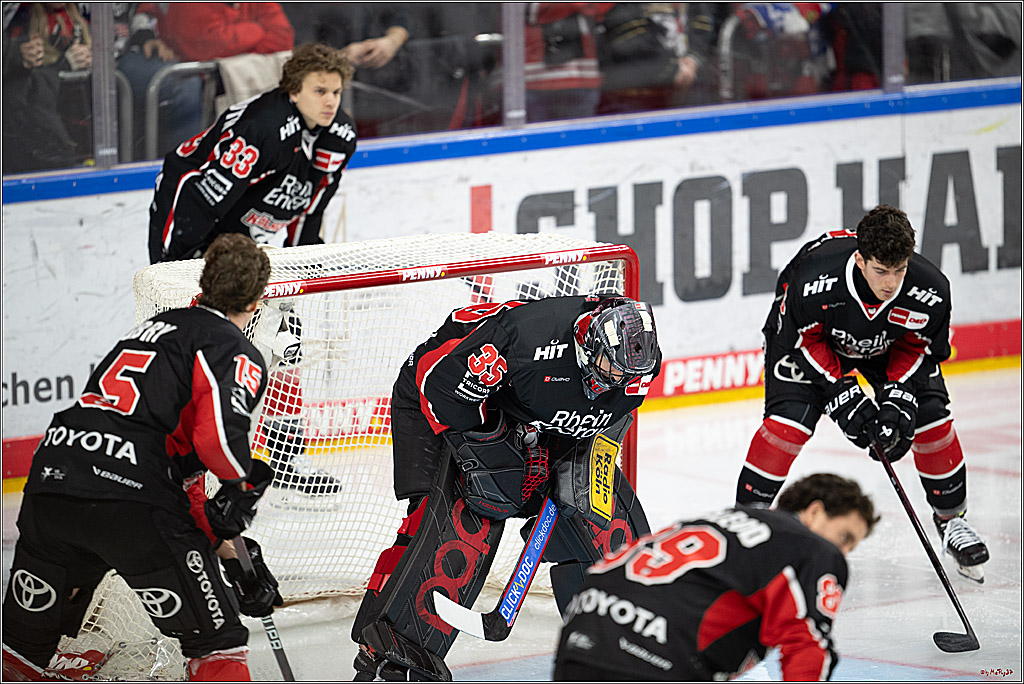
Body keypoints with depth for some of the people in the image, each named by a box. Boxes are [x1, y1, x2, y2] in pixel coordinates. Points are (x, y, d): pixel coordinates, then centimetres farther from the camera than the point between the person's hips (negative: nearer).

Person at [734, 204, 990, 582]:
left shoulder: (929, 289, -33)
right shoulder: (816, 278, -41)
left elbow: (919, 348, -13)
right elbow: (802, 340, -23)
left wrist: (898, 401, -24)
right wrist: (842, 396, -27)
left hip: (889, 343, 3)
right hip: (808, 332, -2)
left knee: (930, 417, -8)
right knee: (789, 419, -20)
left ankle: (951, 517, 14)